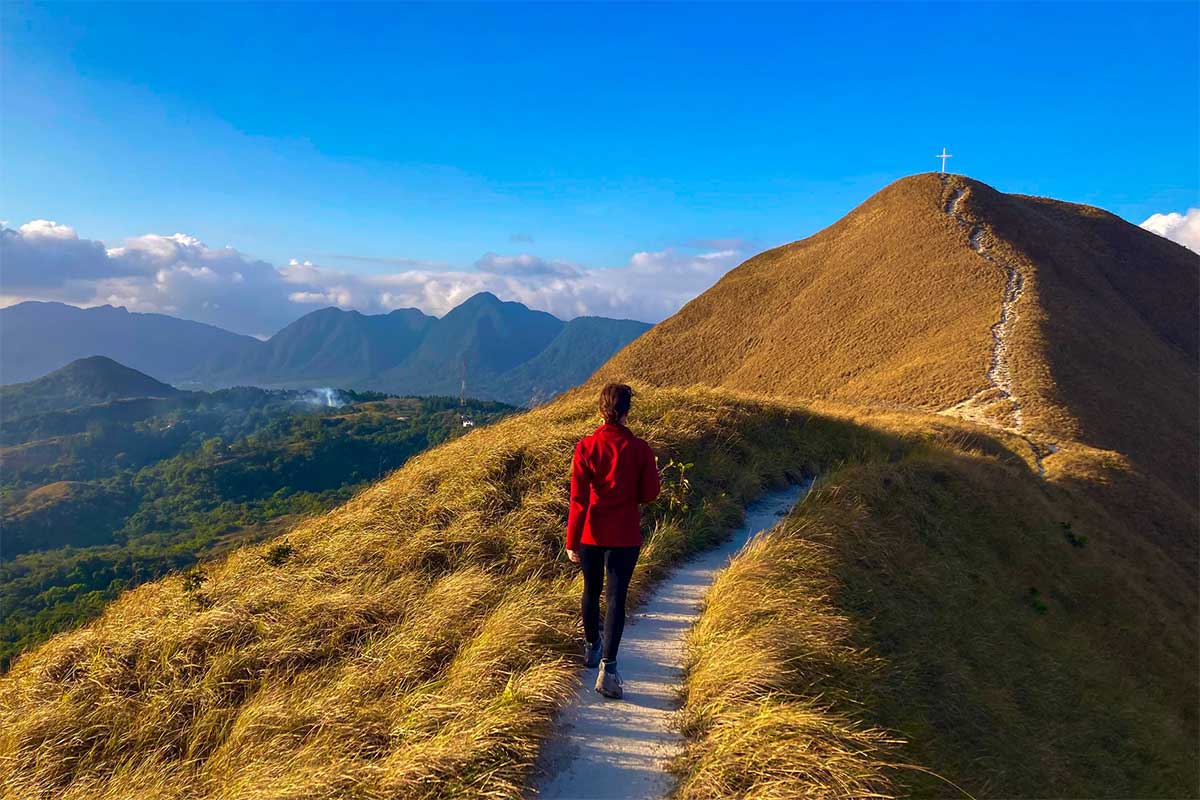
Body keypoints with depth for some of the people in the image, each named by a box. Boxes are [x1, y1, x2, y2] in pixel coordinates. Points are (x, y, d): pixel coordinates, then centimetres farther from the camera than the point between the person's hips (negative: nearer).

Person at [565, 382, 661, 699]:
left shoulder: (586, 447, -11)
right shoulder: (640, 449, -10)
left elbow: (578, 499, -10)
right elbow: (650, 494, -4)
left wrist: (571, 541, -5)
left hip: (590, 534, 1)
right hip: (624, 536, -1)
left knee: (591, 591, 20)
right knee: (616, 598, 3)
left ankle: (592, 647, 39)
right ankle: (608, 665, -8)